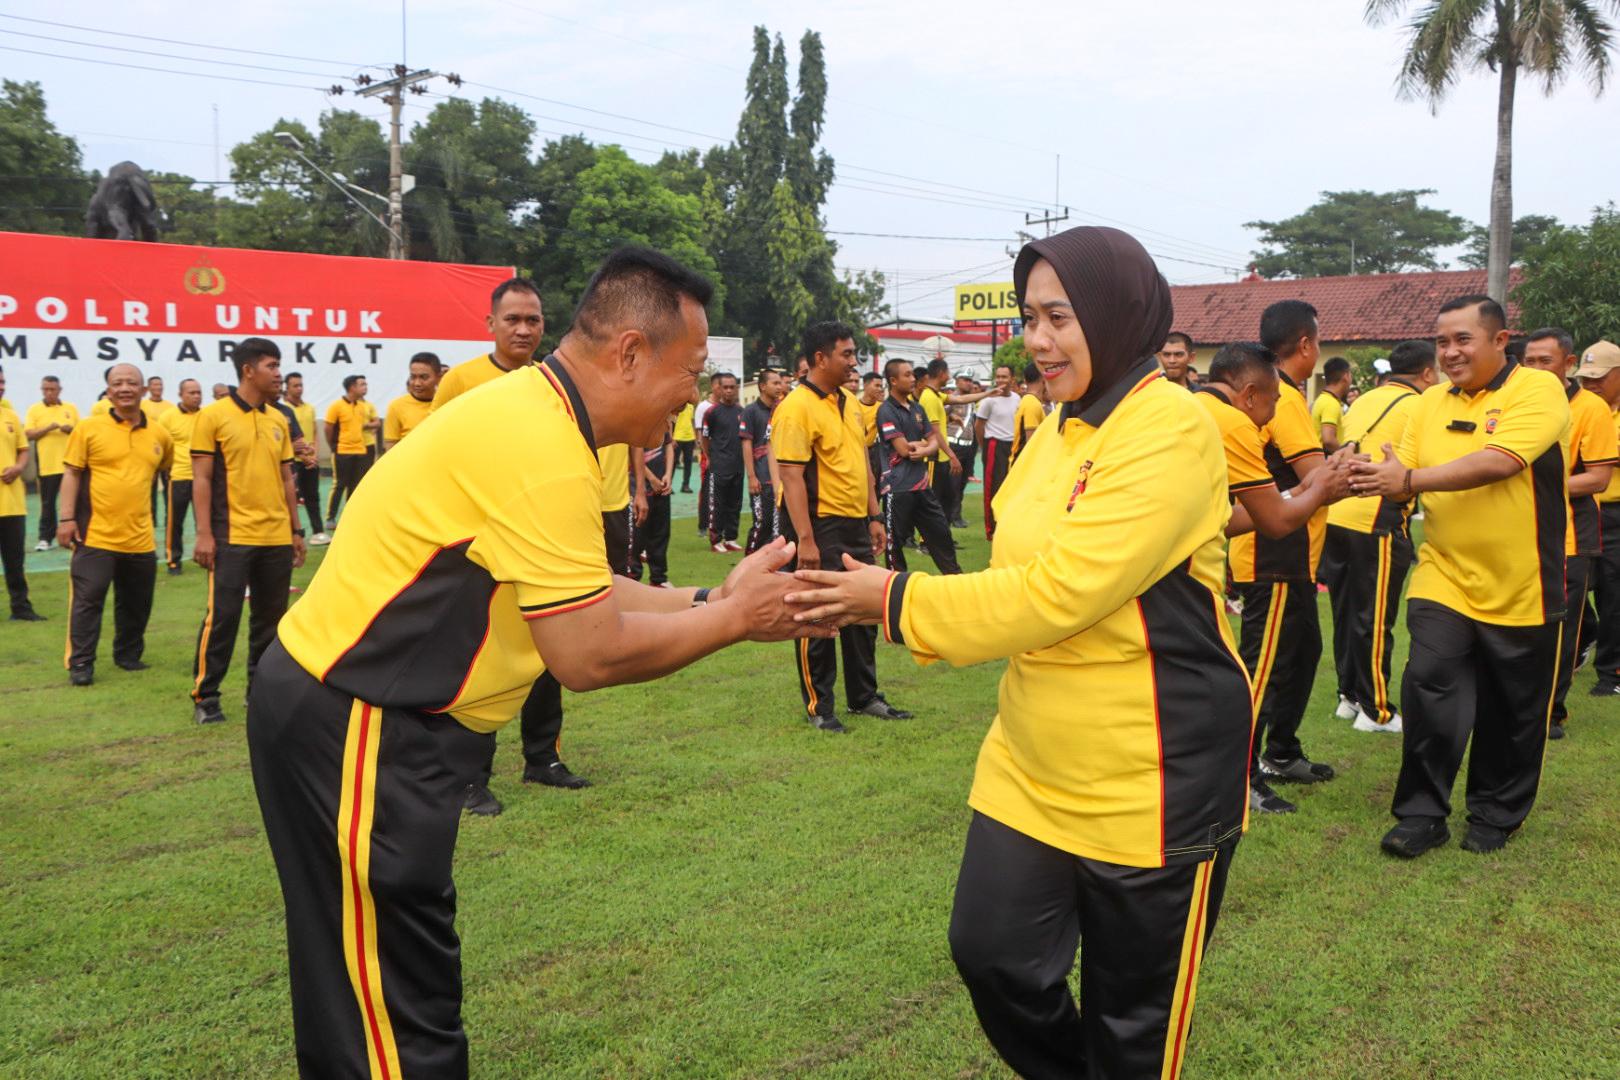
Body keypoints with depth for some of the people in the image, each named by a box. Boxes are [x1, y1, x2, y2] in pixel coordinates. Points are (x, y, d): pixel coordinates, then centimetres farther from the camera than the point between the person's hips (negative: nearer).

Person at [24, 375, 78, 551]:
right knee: (47, 503, 3)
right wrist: (49, 428, -18)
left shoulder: (71, 408, 9)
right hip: (46, 465, -1)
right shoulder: (34, 409, 3)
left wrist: (71, 430, -10)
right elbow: (28, 434, -5)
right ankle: (45, 538, 7)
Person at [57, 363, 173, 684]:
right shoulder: (89, 428, -4)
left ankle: (129, 655, 30)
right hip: (95, 535, -4)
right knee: (87, 599, -3)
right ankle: (80, 664, 4)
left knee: (136, 602, 13)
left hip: (140, 537, 4)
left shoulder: (159, 433, 5)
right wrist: (67, 518, -9)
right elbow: (72, 474, -3)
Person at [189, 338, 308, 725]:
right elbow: (201, 479, -7)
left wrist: (296, 530, 14)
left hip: (277, 539, 6)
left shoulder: (279, 420, 11)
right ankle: (204, 696, 7)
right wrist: (204, 534, -12)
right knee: (222, 615, -4)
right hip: (232, 537, -6)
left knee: (270, 617, 11)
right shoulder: (214, 416, -5)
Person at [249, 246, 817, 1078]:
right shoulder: (541, 446, -24)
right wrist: (733, 618, -11)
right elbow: (589, 655, -22)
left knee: (369, 997, 21)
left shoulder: (530, 414, 7)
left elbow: (579, 597, 11)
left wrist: (709, 597, 4)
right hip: (353, 727, -10)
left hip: (364, 714, 10)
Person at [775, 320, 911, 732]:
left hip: (856, 526, 8)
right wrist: (804, 539, -23)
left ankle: (864, 696, 28)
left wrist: (874, 516, 14)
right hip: (820, 527, -8)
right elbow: (791, 475, -20)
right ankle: (818, 707, 14)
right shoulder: (796, 407, -15)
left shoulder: (850, 402, 12)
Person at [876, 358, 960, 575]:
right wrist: (924, 443, 2)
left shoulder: (917, 408, 13)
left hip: (922, 483, 8)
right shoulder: (886, 411, -11)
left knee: (940, 533, 14)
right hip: (898, 486, -8)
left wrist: (924, 450, -12)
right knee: (895, 541, 2)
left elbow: (934, 442, 10)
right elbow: (903, 449, -17)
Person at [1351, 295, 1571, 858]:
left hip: (1520, 587, -3)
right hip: (1443, 578, 3)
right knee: (1428, 691, -8)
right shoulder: (1431, 402, 7)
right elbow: (1406, 476, 4)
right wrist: (1376, 477, -19)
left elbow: (1499, 463, -26)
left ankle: (1495, 814, 29)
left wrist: (1408, 479, -29)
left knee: (1513, 711, 10)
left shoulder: (1538, 390, -11)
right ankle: (1421, 813, 5)